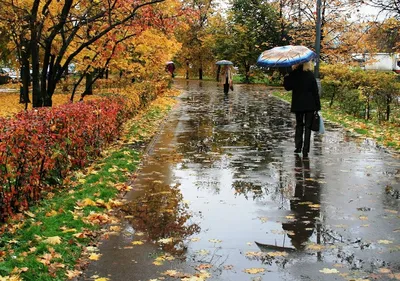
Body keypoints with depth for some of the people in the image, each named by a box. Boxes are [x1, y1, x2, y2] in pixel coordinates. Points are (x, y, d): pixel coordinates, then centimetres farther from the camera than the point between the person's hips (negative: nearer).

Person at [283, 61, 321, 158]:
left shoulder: (293, 75, -5)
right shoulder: (310, 75, -7)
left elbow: (287, 87, 4)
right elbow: (315, 91, -6)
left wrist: (285, 78, 21)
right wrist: (318, 105, -2)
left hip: (297, 105, 1)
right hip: (310, 105, -1)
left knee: (299, 125, 19)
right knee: (307, 126, 3)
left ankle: (298, 146, 14)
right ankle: (305, 151, 0)